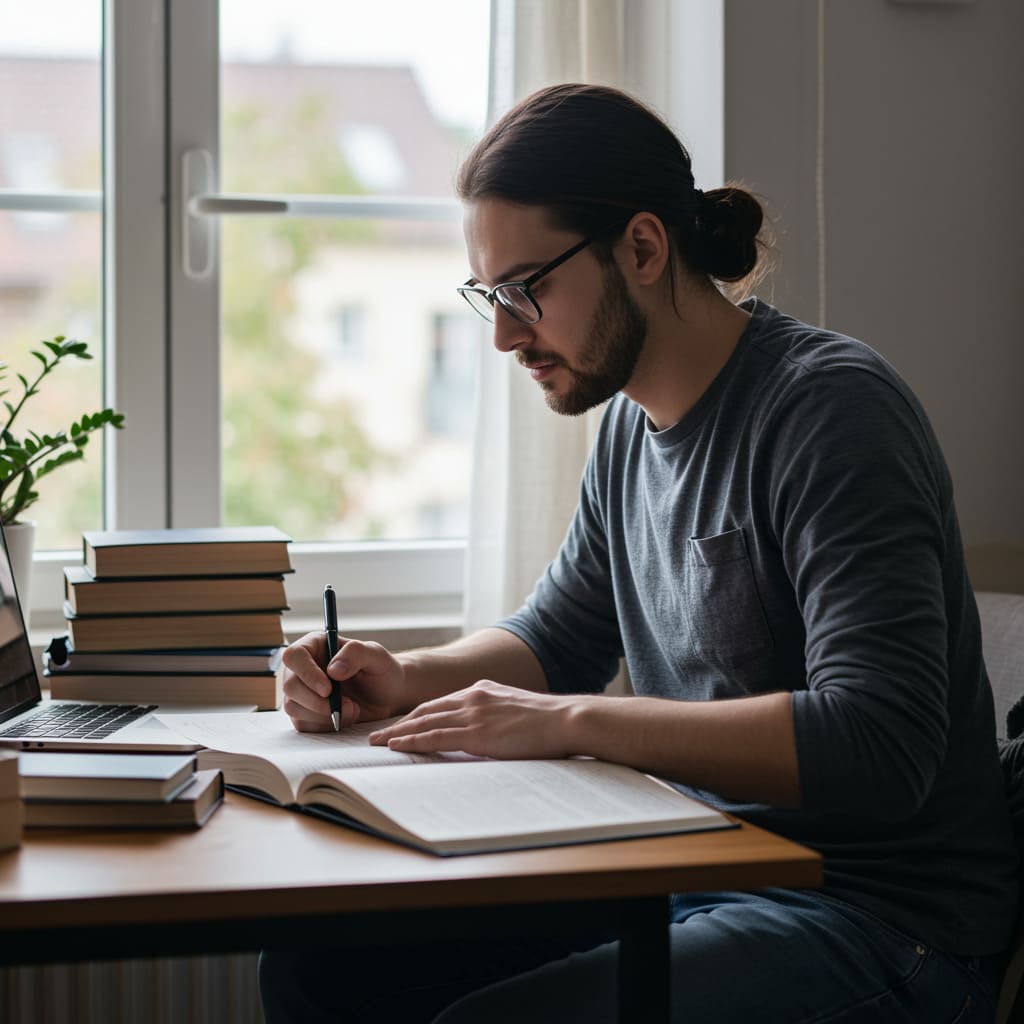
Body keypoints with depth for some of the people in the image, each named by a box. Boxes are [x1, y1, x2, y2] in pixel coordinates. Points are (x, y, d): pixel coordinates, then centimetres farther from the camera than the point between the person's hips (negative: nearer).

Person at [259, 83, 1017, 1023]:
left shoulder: (829, 408, -17)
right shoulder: (633, 423, 9)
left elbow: (877, 744, -27)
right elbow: (557, 638, 23)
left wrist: (570, 721, -24)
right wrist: (405, 680, 3)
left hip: (880, 919, -8)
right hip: (693, 874, 8)